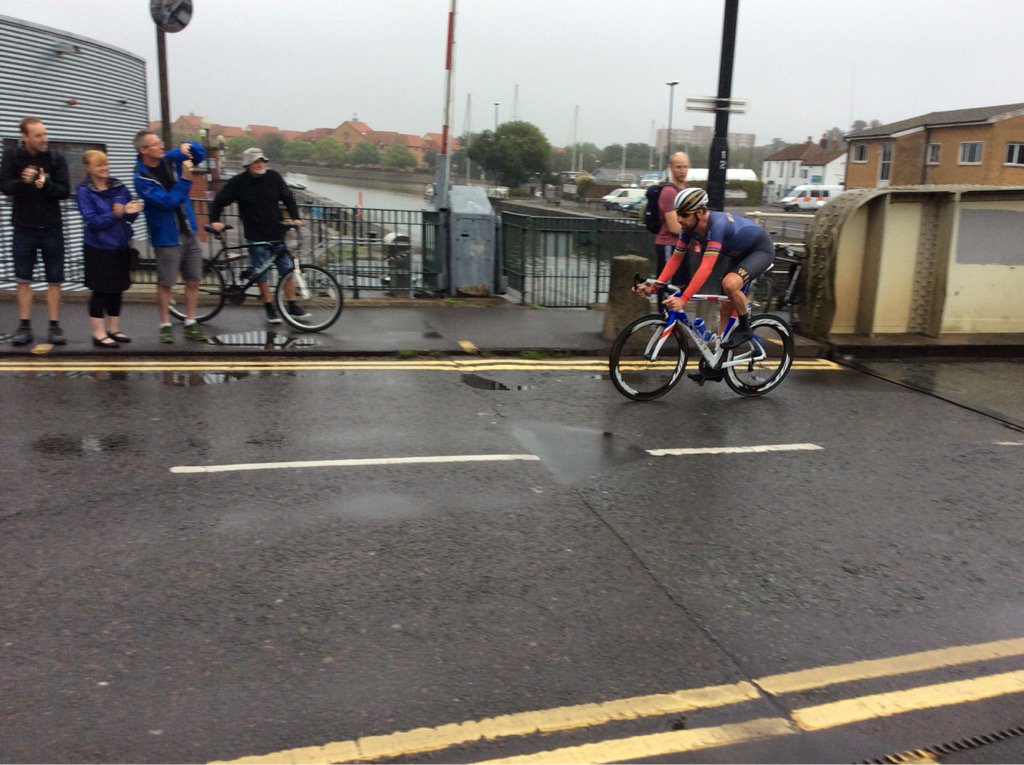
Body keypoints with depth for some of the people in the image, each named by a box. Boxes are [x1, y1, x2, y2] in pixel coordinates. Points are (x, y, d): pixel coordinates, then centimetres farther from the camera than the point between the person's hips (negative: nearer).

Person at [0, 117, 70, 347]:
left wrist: (45, 184, -25)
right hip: (24, 228, 0)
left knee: (54, 279, 3)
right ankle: (25, 327, 13)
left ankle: (55, 326, 11)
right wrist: (24, 181, -27)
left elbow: (65, 191, -8)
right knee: (23, 278, 5)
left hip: (52, 228, 0)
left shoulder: (56, 159, -3)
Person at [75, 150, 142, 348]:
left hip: (120, 247, 5)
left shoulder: (119, 187, 5)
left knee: (117, 290, 11)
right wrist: (114, 214, -31)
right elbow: (92, 221, -16)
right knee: (100, 291, 0)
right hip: (98, 249, -5)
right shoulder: (84, 191, -7)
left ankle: (113, 330, 23)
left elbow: (130, 217, 7)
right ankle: (99, 334, 8)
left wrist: (132, 211, -17)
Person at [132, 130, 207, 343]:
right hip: (167, 237, -6)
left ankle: (190, 325, 16)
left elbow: (200, 155, 17)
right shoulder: (142, 179, -13)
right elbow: (168, 201, -22)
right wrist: (185, 179, -24)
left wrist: (188, 147, -5)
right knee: (165, 283, 1)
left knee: (193, 281, 7)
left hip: (188, 232, 6)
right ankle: (165, 325, 16)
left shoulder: (171, 159, 4)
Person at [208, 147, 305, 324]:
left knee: (288, 270, 2)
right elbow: (219, 201, 2)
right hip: (256, 237, -2)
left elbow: (288, 198, 8)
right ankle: (269, 308, 15)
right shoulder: (239, 182, -5)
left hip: (277, 234, 2)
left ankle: (292, 306, 13)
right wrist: (215, 220, -6)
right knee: (262, 274, 3)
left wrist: (295, 217, -3)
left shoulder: (274, 177, 1)